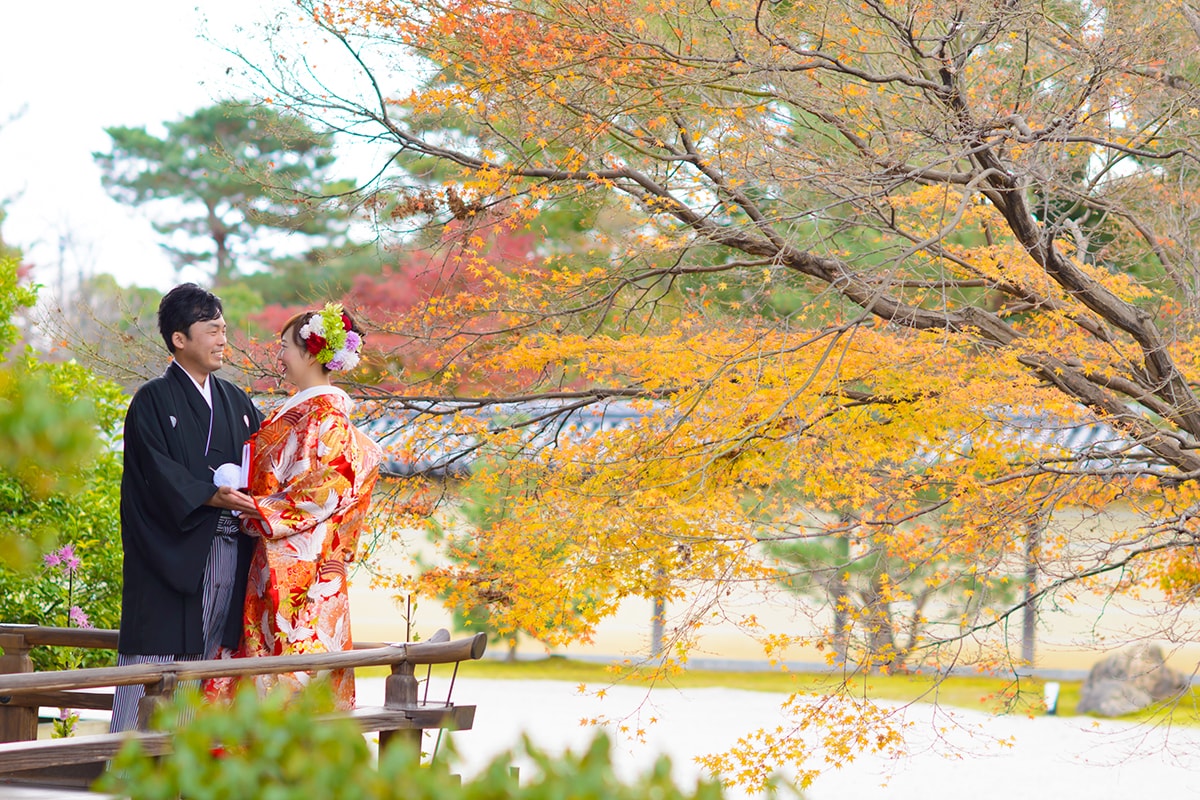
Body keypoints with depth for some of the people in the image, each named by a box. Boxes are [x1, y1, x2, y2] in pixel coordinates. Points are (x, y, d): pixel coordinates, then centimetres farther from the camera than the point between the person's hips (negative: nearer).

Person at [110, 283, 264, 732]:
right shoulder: (153, 401, 0)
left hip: (228, 555, 5)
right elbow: (157, 472, -12)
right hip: (170, 553, -5)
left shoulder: (237, 402, 17)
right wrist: (209, 496, -24)